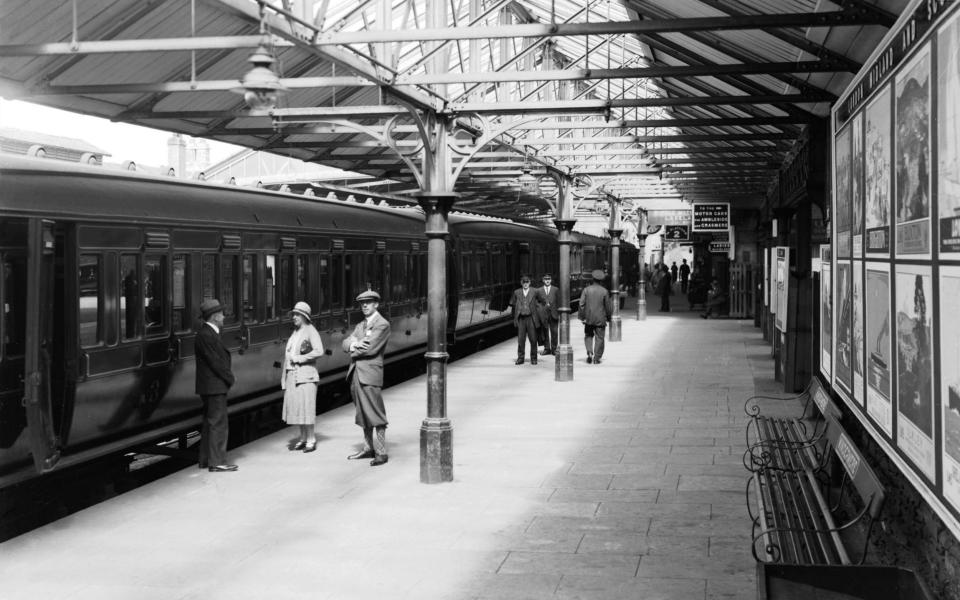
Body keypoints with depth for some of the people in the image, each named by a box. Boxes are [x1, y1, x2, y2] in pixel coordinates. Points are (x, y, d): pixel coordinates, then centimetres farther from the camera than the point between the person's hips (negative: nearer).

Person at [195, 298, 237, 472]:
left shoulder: (209, 333, 15)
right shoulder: (206, 335, -19)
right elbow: (215, 362, -21)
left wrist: (228, 376, 6)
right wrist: (230, 378, -10)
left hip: (212, 386, 11)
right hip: (214, 386, -11)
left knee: (210, 423, 15)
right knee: (218, 424, -7)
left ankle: (206, 459, 22)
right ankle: (217, 462, -5)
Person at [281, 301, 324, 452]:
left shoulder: (311, 331, -4)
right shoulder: (295, 332, 17)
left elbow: (319, 351, -16)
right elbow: (288, 354, 18)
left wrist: (300, 358, -14)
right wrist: (284, 377, 12)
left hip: (306, 374, -7)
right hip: (292, 374, 7)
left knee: (306, 407, -7)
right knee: (295, 406, 7)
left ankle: (311, 440, -1)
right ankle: (303, 438, 15)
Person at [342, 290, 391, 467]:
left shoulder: (383, 325, -6)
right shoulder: (360, 325, 21)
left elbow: (370, 348, -16)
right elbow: (345, 344, 10)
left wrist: (354, 350, 0)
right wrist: (354, 343, -11)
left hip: (370, 374, -8)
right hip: (355, 374, 8)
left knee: (376, 416, -7)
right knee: (363, 414, 14)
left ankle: (381, 453, -5)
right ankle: (368, 449, 23)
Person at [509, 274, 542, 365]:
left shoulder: (534, 292, 3)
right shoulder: (516, 292, 9)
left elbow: (539, 303, 8)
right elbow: (512, 304, 13)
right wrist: (515, 315, 6)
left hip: (531, 318, -1)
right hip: (521, 319, 1)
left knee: (533, 339, 1)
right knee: (520, 339, 2)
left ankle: (533, 358, 11)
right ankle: (520, 358, 9)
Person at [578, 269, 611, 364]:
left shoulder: (586, 290, -3)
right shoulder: (604, 291, -6)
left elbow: (581, 304, -6)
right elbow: (608, 306, -2)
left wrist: (582, 316, 2)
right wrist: (608, 317, 12)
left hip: (588, 318, 1)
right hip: (600, 319, -1)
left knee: (588, 336, 18)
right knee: (599, 338, 6)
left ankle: (589, 352, -3)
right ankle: (596, 358, 5)